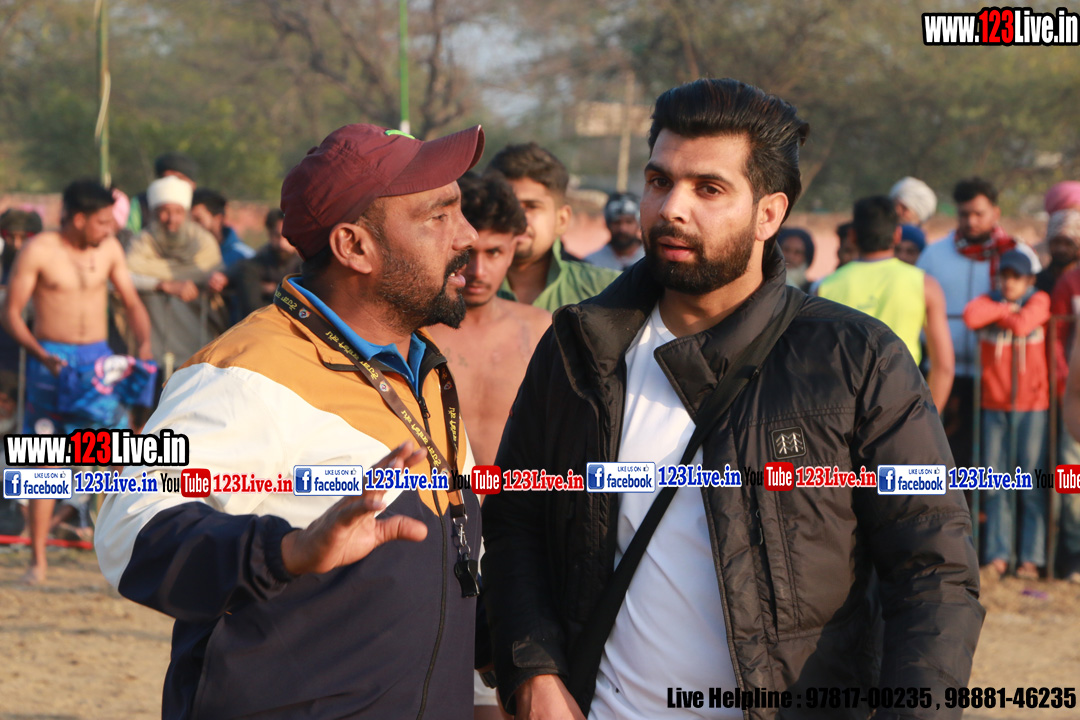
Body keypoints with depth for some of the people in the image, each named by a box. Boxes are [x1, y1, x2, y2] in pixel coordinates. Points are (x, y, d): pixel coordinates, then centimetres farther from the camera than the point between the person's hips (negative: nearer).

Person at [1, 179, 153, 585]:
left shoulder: (109, 249, 5)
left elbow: (131, 301, 12)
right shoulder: (38, 252, -7)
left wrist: (144, 344, -6)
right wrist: (40, 354, -20)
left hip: (97, 360, 3)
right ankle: (38, 559, 9)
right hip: (51, 361, -3)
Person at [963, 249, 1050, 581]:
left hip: (1032, 404, -2)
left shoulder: (1039, 301, 0)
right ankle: (998, 554, 8)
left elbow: (1023, 325, -20)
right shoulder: (990, 300, 6)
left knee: (1032, 484, -2)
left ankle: (1032, 557, 2)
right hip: (995, 404, 2)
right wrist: (1006, 309, -11)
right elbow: (971, 316, -17)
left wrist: (995, 315, -5)